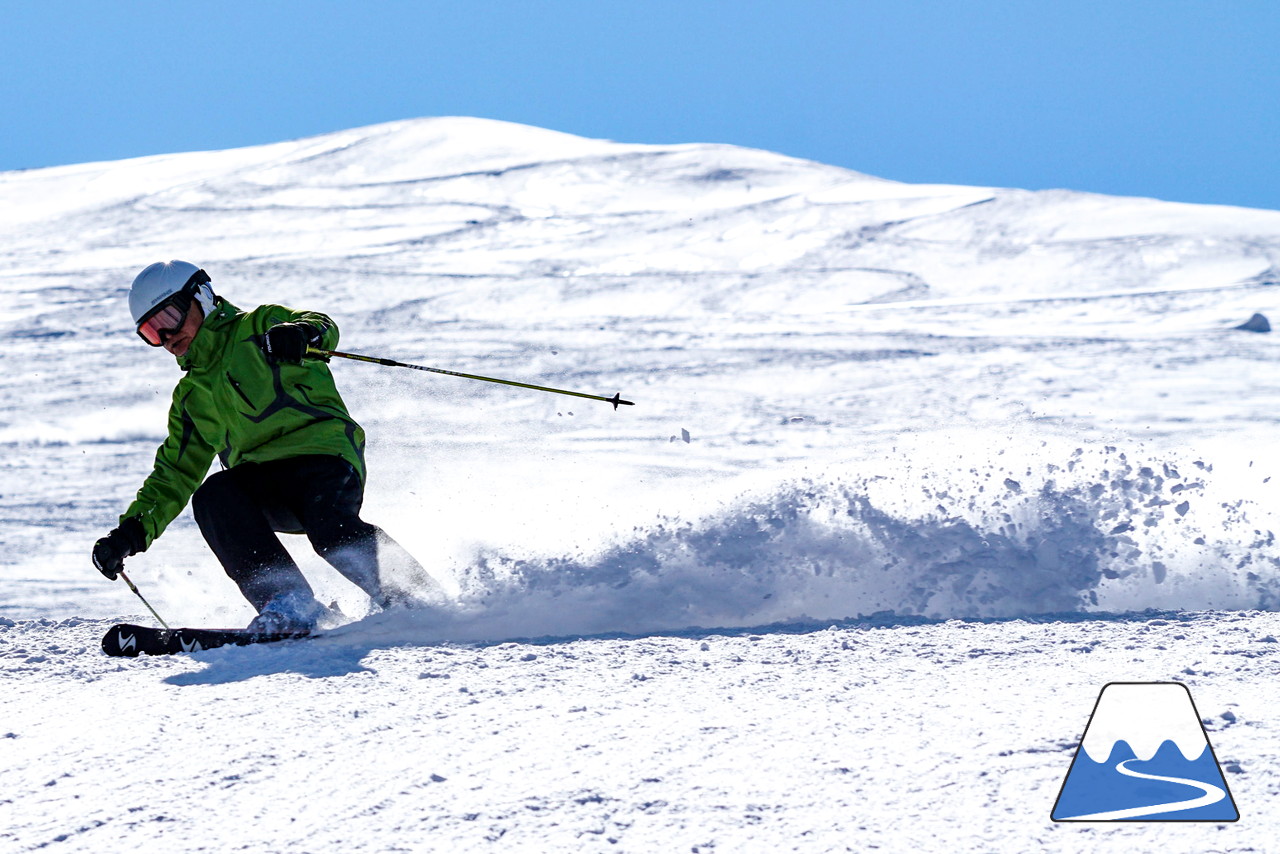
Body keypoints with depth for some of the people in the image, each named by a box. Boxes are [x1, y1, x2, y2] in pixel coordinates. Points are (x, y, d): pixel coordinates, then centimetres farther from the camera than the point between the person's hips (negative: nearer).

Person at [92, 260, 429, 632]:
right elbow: (174, 476, 31)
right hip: (262, 484, 5)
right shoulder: (191, 397, 29)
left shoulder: (257, 329, 11)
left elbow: (323, 328, -8)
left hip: (321, 451, -5)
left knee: (331, 533, -34)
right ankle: (285, 603, -35)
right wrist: (131, 532, 17)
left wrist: (301, 331, -33)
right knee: (211, 497, -27)